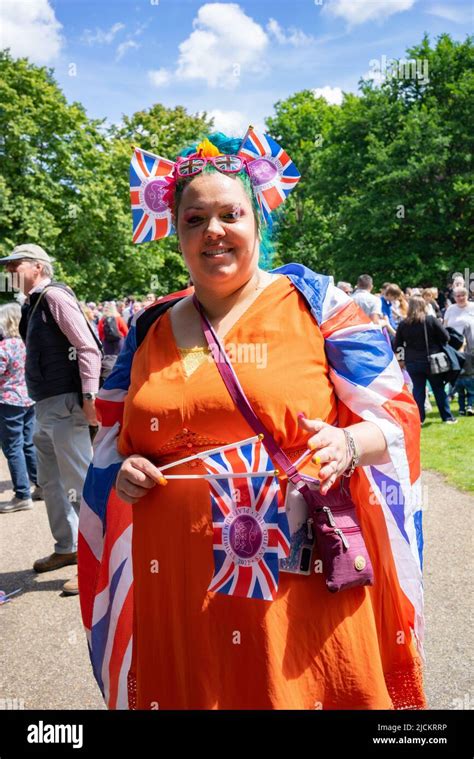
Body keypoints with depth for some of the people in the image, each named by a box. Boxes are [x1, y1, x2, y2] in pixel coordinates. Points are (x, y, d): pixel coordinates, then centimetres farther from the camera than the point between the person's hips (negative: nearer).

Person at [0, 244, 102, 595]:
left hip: (65, 405, -10)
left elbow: (88, 348, -18)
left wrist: (89, 397, -23)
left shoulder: (54, 296, -10)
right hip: (46, 407, 10)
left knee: (79, 484, -5)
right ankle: (67, 548, 34)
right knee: (50, 482, 19)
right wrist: (41, 401, 16)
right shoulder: (33, 304, 16)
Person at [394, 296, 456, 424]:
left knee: (418, 389, 8)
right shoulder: (431, 320, -9)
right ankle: (447, 417, 15)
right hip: (432, 361, -1)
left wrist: (401, 359, 13)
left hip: (412, 363, 1)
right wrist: (436, 344, 12)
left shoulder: (403, 324, -2)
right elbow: (446, 337, -7)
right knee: (439, 389, 10)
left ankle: (419, 418, 7)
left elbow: (397, 345, 2)